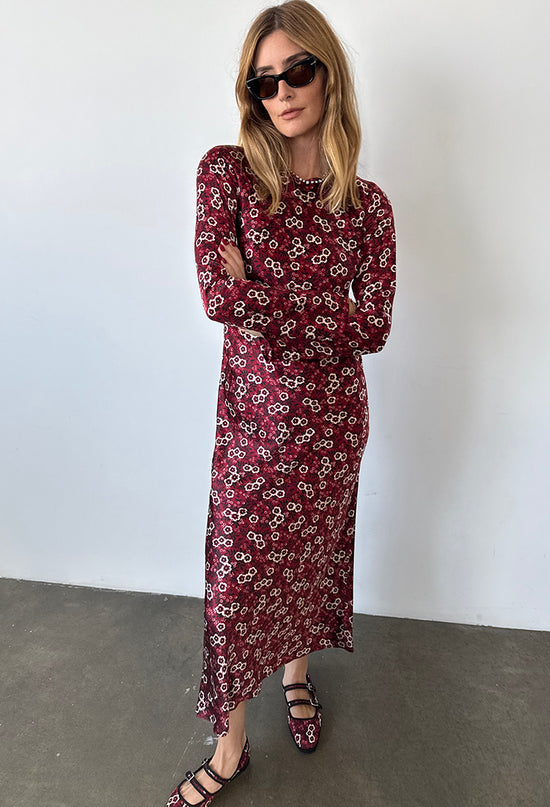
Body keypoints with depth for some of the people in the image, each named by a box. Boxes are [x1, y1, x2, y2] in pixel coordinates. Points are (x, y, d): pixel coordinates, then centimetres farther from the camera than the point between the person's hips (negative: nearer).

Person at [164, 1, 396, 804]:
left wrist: (259, 297, -13)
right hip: (252, 412, -1)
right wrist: (322, 314, -13)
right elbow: (219, 294, -18)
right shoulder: (227, 170, -5)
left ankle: (298, 669, 50)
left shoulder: (367, 204, 0)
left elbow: (374, 327, -8)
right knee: (238, 576, 8)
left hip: (332, 415, 2)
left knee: (311, 555, 18)